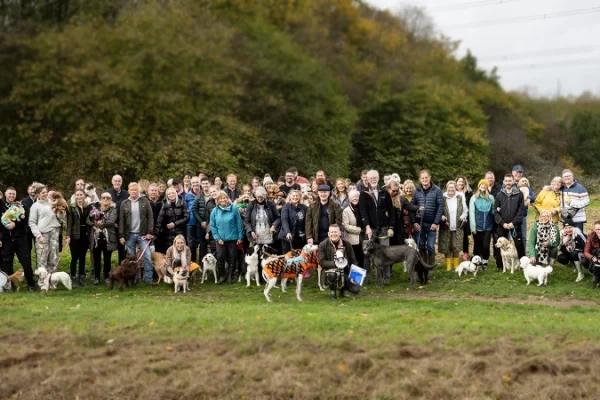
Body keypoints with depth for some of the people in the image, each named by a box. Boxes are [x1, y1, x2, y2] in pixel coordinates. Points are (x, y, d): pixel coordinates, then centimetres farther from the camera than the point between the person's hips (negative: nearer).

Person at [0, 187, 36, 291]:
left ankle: (30, 284, 8)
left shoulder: (21, 206, 6)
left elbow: (26, 220, -1)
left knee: (26, 261, -2)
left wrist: (15, 224, -19)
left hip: (20, 238, 0)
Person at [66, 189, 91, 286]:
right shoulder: (71, 207, -1)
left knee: (82, 257, 8)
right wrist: (68, 236, -14)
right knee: (75, 257, -1)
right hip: (75, 236, -3)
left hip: (85, 235, 3)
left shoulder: (88, 207, 8)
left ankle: (81, 277, 15)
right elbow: (69, 223, -5)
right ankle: (73, 277, 6)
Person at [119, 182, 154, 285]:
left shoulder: (145, 201, 2)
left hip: (142, 234, -1)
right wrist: (121, 236, -1)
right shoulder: (124, 204, 5)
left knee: (147, 256, -8)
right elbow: (121, 221, 5)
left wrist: (150, 232, -7)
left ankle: (149, 279, -2)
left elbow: (150, 217, 1)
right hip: (129, 235, 1)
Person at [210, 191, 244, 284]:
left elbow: (239, 223, -5)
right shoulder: (214, 211, -3)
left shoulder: (234, 209, -8)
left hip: (233, 238, -1)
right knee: (220, 257, -3)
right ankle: (222, 275, 14)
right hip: (220, 239, 1)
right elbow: (212, 226, 1)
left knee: (232, 258, 6)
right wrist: (217, 238, -6)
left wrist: (240, 237, -5)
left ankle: (230, 275, 21)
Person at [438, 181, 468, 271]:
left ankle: (456, 265, 15)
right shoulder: (443, 198, -3)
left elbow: (465, 210, 8)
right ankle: (448, 265, 14)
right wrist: (442, 217, -17)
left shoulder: (460, 197, 1)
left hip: (457, 227, 1)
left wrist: (463, 217, -9)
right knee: (447, 247, 3)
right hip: (446, 227, -1)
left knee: (456, 247, 1)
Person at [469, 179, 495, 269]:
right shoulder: (474, 198, 0)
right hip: (477, 227, -1)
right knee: (477, 245, 6)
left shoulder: (491, 198, 5)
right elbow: (471, 213, -2)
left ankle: (485, 262, 9)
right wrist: (473, 227, -6)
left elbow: (493, 211, 14)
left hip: (488, 226, 1)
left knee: (485, 245, -5)